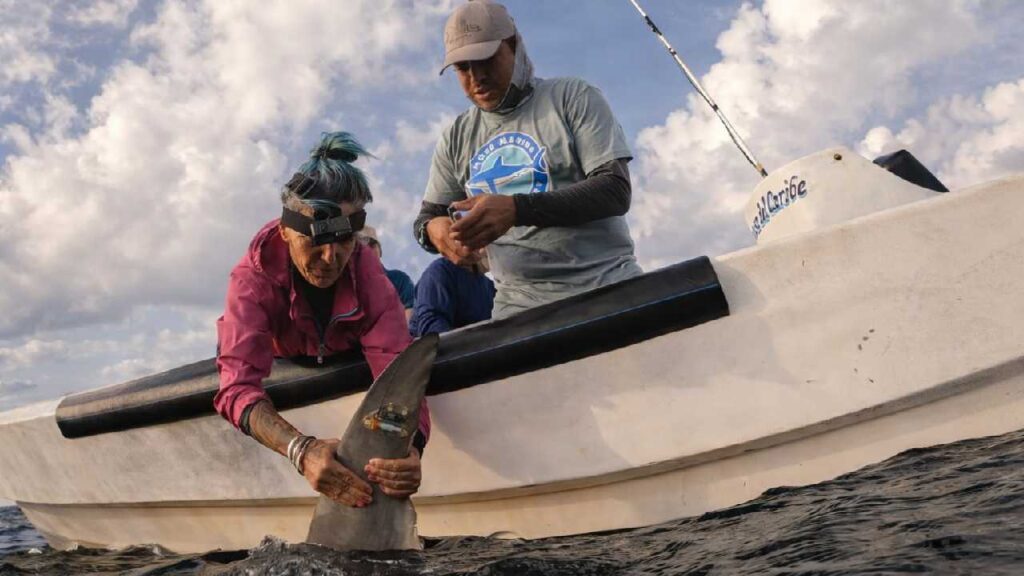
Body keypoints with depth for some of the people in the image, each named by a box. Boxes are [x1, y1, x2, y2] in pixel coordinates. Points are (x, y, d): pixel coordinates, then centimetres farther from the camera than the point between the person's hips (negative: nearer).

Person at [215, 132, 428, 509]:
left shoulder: (370, 278, -34)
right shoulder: (253, 278, -39)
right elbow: (239, 387, -51)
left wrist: (409, 449, -67)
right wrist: (302, 451, -69)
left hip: (343, 365, 2)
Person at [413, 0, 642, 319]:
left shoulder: (574, 98, -1)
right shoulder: (455, 138, 11)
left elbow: (616, 191, -11)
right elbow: (427, 217, 14)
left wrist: (516, 208, -23)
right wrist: (433, 229, -13)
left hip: (607, 288, -2)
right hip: (518, 305, 3)